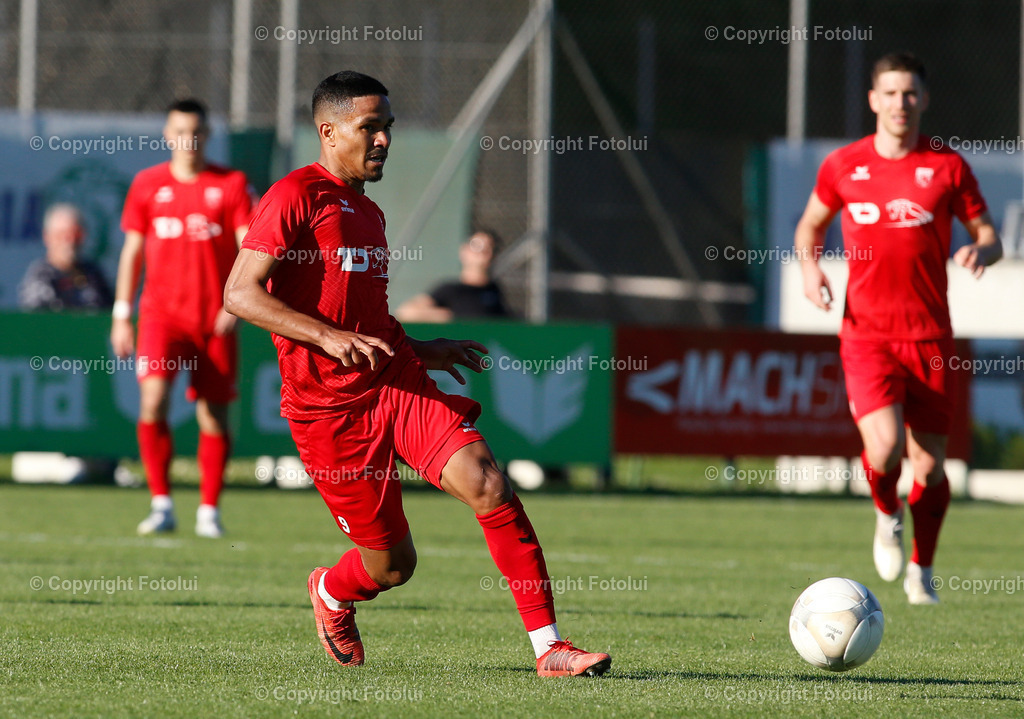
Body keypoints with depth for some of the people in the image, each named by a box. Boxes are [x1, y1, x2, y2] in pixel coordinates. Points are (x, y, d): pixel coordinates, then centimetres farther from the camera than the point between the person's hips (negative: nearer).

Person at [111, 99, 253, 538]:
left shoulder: (230, 185, 3)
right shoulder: (147, 185, 8)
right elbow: (132, 251, 12)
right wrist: (121, 316, 8)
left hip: (215, 318, 0)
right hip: (161, 313, 0)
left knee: (214, 414, 1)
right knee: (152, 400, -18)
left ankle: (209, 511, 13)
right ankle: (161, 504, -9)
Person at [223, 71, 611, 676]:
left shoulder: (369, 213, 19)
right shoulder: (296, 196, -7)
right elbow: (241, 294, -15)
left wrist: (419, 350, 20)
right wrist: (329, 337, -24)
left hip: (398, 381, 6)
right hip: (329, 407, -6)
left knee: (487, 485, -19)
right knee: (393, 563, 1)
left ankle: (550, 647, -17)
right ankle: (333, 595, 40)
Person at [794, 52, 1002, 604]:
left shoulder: (947, 166, 2)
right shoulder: (843, 166, 4)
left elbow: (989, 236, 7)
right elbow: (811, 225, 20)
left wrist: (979, 252, -17)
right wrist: (809, 267, -1)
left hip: (929, 335, 1)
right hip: (866, 332, -1)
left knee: (929, 464, 1)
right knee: (884, 448, -21)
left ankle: (921, 570, 24)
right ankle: (887, 516, 14)